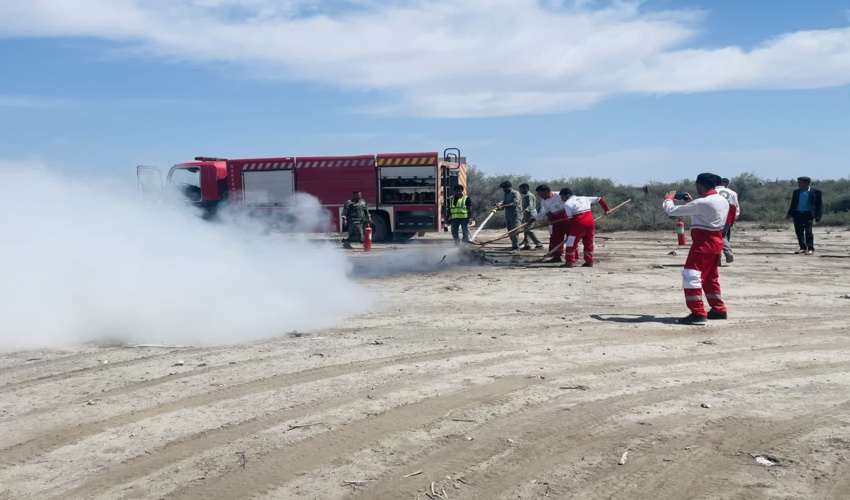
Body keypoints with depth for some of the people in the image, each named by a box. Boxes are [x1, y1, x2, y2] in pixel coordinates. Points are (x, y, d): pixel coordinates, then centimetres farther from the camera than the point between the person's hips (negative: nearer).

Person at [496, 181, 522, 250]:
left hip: (515, 214, -8)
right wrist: (499, 205, -16)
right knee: (510, 231, 9)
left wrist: (503, 206, -29)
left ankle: (516, 246, -10)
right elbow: (504, 201, 9)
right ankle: (513, 245, 17)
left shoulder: (515, 193, -11)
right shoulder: (506, 194, 16)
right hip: (508, 215, 9)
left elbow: (514, 204, -22)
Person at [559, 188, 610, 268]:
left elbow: (570, 218, -5)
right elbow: (600, 199, 21)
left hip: (579, 223, -7)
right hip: (590, 222, 7)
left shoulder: (567, 203, -1)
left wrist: (571, 229, 3)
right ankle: (589, 261, 17)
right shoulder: (584, 198, 19)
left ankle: (570, 262, -3)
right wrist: (607, 209, 25)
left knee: (571, 243, 0)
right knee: (588, 243, 16)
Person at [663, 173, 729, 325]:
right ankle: (719, 310, 27)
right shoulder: (723, 201, 9)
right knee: (710, 278, 21)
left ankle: (698, 313, -12)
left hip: (704, 243, -9)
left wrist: (668, 199, 5)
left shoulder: (702, 202, -20)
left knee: (690, 276, -8)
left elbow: (672, 211, -15)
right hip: (716, 242, 10)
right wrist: (691, 202, 21)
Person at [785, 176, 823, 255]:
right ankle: (803, 248, 18)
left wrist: (818, 216, -9)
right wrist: (789, 213, 6)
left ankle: (811, 249, -4)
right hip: (797, 214, 5)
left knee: (808, 232, -11)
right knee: (799, 232, 6)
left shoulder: (816, 192, 0)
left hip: (808, 214, -5)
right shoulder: (796, 192, 13)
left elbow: (820, 204, 0)